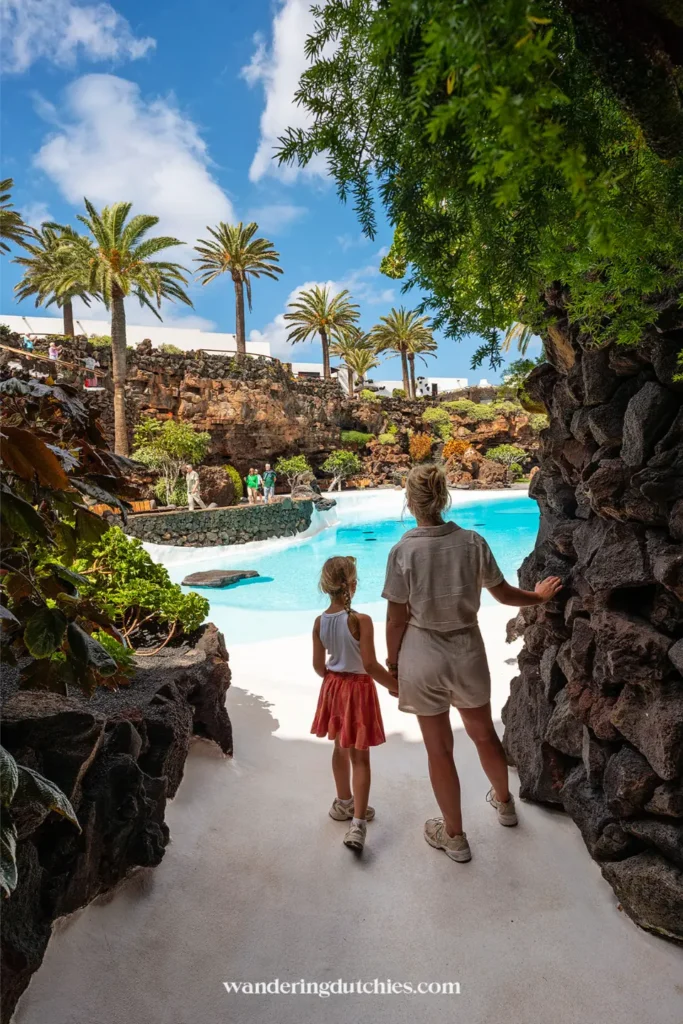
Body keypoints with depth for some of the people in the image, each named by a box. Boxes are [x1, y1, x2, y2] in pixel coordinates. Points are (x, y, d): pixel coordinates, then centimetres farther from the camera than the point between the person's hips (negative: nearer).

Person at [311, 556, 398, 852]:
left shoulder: (320, 622, -6)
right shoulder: (360, 620, -24)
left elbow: (318, 665, 1)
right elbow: (370, 665, -24)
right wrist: (395, 686, -11)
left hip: (333, 687, 6)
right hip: (358, 689, -6)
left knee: (341, 748, 23)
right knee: (360, 756, 6)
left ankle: (344, 803, 42)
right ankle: (357, 824, 6)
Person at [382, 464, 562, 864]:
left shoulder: (403, 551, -18)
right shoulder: (473, 542, -11)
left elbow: (397, 619, -13)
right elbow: (504, 594, 1)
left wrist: (392, 661, 3)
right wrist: (539, 596, 21)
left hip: (423, 658, -3)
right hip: (467, 652, 3)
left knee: (439, 748, 15)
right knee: (484, 733, 27)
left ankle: (455, 836, 34)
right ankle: (504, 802, 53)